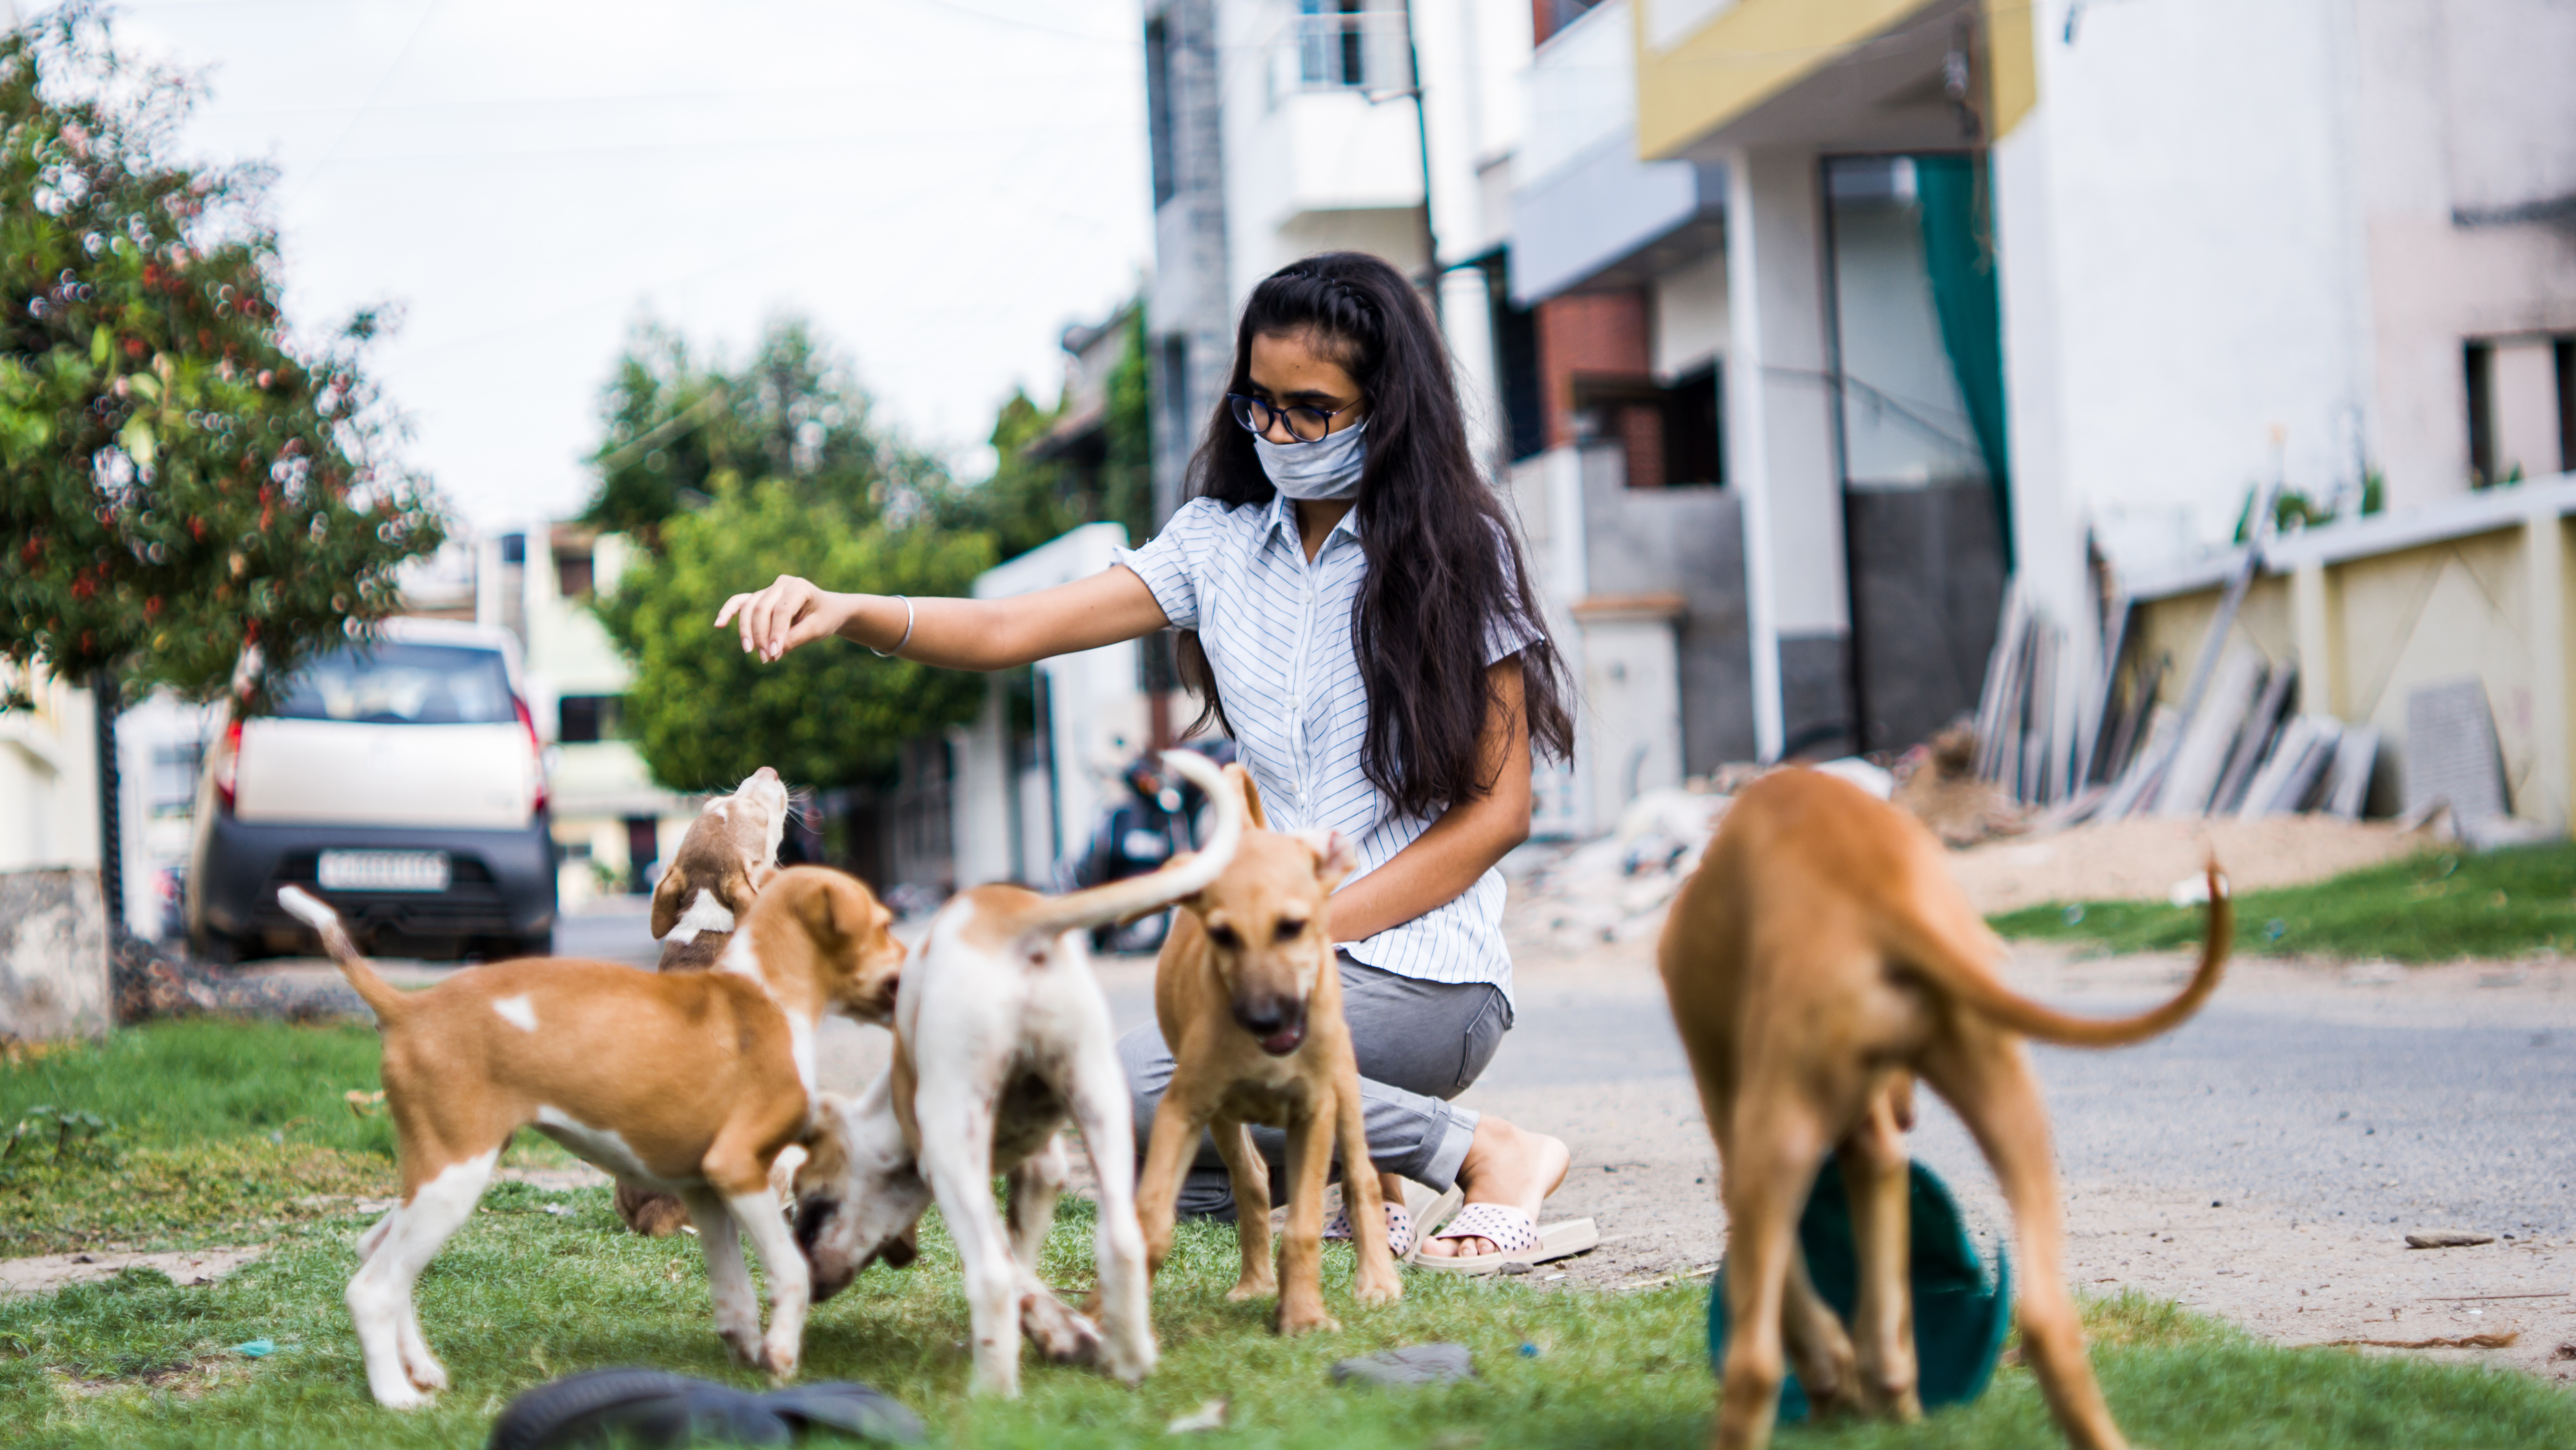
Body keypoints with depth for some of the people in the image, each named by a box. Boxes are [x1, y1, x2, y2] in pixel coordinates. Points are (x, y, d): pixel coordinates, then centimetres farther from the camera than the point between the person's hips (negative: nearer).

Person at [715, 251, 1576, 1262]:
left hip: (1419, 971, -6)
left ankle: (1483, 1151, -14)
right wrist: (846, 612, -20)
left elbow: (1498, 810, -5)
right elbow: (1012, 630, -1)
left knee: (1143, 1079, -27)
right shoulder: (1220, 542, 10)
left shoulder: (1455, 550, -2)